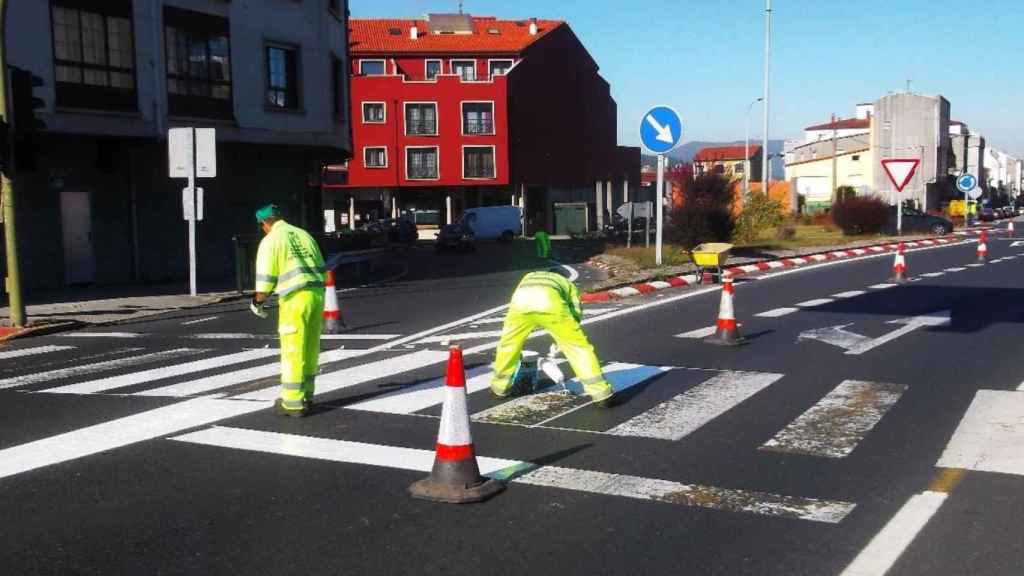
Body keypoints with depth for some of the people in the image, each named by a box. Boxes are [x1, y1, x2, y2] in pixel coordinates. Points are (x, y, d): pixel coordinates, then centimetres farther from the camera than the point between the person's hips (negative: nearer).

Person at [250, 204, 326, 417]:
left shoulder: (270, 241, -1)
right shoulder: (303, 234, 17)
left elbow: (265, 280, -5)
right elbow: (321, 269, 17)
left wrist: (257, 303, 11)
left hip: (295, 299, -6)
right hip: (317, 295, 6)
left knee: (293, 351, 2)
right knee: (311, 349, 15)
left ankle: (293, 402, 7)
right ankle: (305, 396, 26)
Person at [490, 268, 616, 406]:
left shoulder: (529, 277, 48)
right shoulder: (568, 284, 41)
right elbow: (576, 313, 27)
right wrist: (562, 339, 39)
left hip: (521, 301, 2)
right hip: (551, 301, -2)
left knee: (508, 343, 28)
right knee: (578, 346, 11)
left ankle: (500, 387, 40)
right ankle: (601, 393, 11)